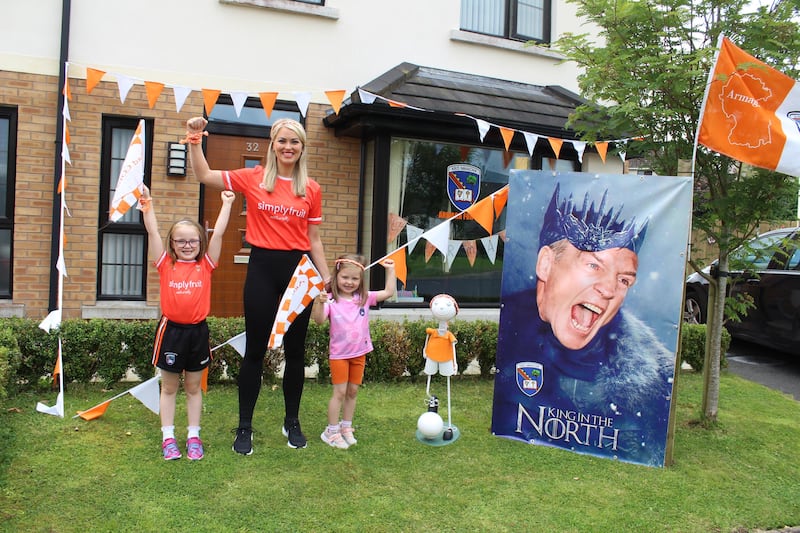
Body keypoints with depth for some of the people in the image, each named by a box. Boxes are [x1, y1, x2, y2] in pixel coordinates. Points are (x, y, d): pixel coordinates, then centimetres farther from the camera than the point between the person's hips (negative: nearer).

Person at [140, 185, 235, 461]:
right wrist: (147, 205, -12)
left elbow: (218, 234, -4)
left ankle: (193, 436, 24)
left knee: (193, 387, 13)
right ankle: (168, 437, 22)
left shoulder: (205, 266, 0)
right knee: (169, 387, 12)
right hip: (171, 330, -1)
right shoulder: (166, 265, -1)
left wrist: (226, 205, -4)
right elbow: (153, 233, -6)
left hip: (198, 331, 1)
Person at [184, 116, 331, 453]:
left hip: (299, 268, 1)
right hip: (262, 266, -1)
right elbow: (205, 176, 4)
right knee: (255, 349, 4)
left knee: (295, 350, 10)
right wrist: (195, 141, -8)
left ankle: (292, 422, 27)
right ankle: (244, 428, 19)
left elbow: (313, 240, 10)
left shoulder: (311, 189, 6)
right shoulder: (253, 179, 3)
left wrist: (326, 277, 7)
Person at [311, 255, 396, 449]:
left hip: (360, 353, 4)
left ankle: (346, 427, 27)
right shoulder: (331, 300, -11)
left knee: (352, 391, 13)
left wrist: (390, 270, -4)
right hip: (339, 354, -4)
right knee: (340, 392, -1)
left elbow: (388, 292, -3)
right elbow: (318, 320, -21)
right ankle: (331, 431, 12)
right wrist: (320, 302, -37)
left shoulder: (365, 298, -1)